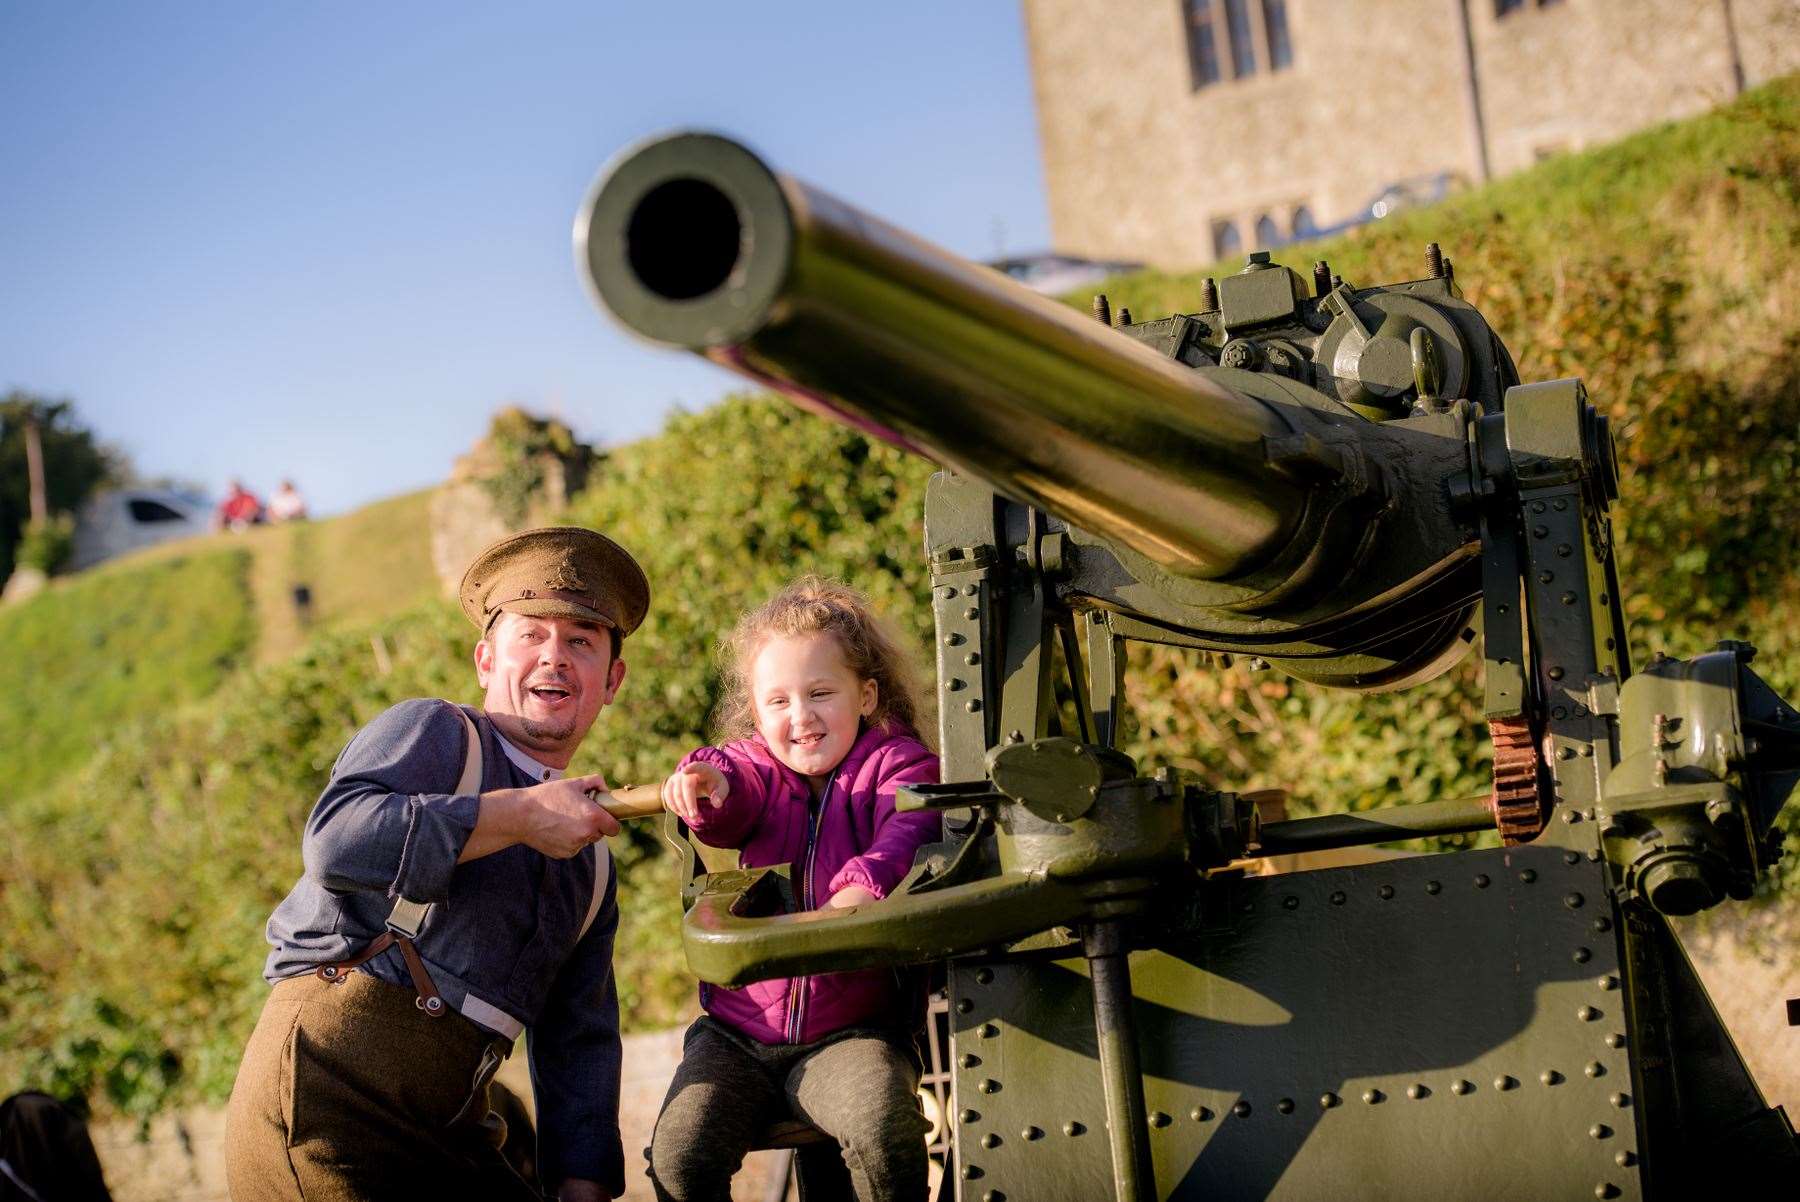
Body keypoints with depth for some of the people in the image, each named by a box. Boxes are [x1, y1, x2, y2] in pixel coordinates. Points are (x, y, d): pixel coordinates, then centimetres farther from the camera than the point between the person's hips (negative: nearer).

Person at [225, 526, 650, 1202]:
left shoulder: (591, 867, 22)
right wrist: (522, 814, -14)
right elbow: (335, 841, -18)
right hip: (326, 1087, -7)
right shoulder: (431, 732, 2)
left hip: (446, 1133, 7)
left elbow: (580, 1038, 17)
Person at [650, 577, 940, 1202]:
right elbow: (732, 798, -14)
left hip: (851, 1029, -3)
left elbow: (908, 830, -21)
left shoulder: (895, 764, 1)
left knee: (885, 1132, -31)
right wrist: (707, 783, -40)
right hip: (737, 1032, 3)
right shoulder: (757, 766, 10)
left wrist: (864, 887, -43)